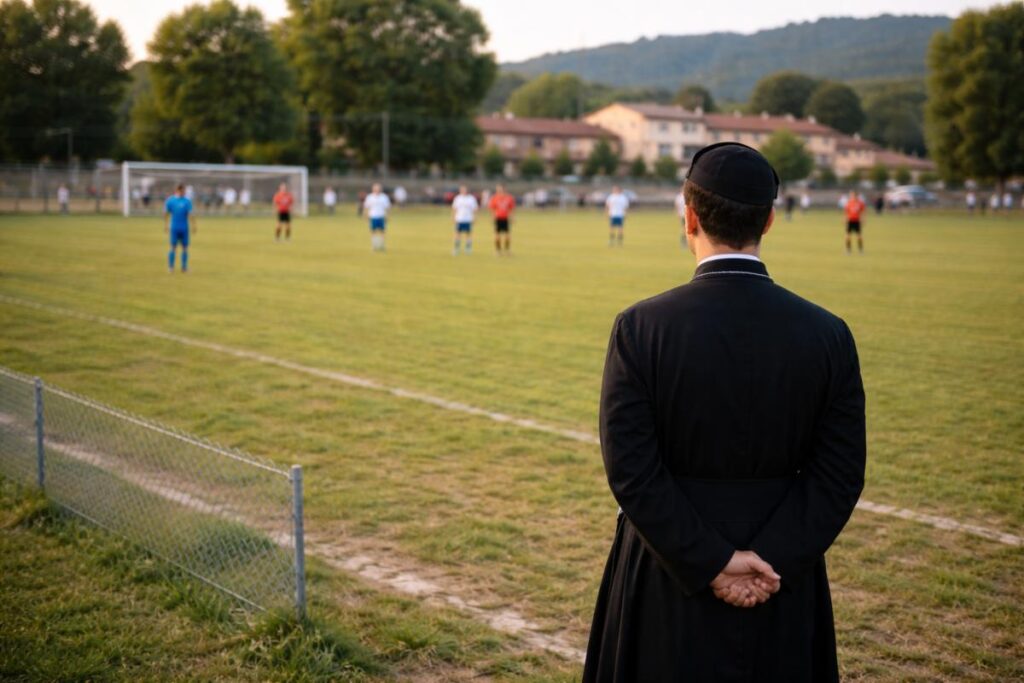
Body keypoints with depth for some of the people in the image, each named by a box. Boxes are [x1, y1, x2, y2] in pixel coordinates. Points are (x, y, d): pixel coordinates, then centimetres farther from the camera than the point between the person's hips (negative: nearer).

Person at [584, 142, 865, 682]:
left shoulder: (640, 328, -13)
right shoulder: (828, 335, -7)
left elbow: (630, 470, -15)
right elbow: (840, 475, -8)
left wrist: (710, 564, -11)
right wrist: (767, 561, -10)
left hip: (670, 587, -1)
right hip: (783, 590, 2)